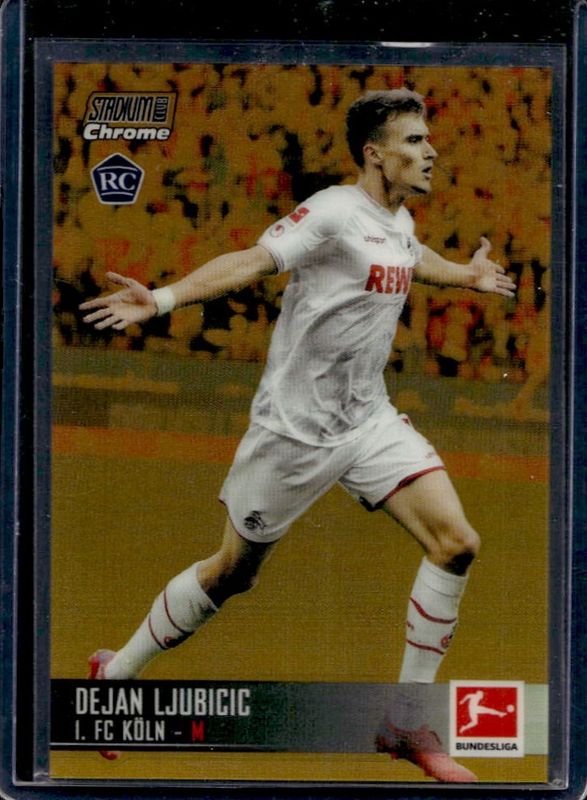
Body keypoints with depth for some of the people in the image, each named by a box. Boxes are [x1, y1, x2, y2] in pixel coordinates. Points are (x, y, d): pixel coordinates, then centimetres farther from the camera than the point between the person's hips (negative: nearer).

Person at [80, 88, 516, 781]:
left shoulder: (400, 222, 9)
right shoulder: (334, 212, -17)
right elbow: (254, 260, -29)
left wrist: (463, 275, 48)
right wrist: (164, 296, -42)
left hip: (370, 420, 7)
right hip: (295, 427, -7)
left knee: (455, 544, -7)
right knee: (232, 573, 4)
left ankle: (407, 724, 5)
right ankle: (115, 674, 29)